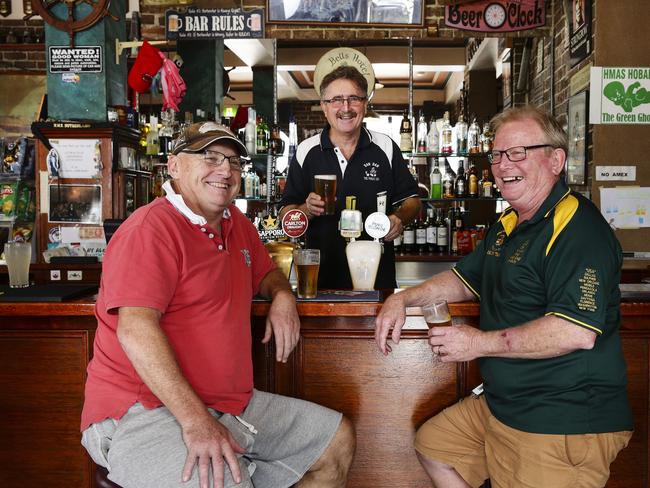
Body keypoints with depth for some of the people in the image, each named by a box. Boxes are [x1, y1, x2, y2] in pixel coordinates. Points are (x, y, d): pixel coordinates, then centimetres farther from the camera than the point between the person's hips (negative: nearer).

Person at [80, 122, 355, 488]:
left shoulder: (236, 223, 14)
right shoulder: (153, 227, -13)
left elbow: (267, 272, 32)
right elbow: (135, 330, -23)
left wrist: (282, 295, 6)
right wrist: (196, 421, -29)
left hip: (232, 402, 9)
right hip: (146, 411, -9)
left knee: (339, 440, 10)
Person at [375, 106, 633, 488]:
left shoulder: (578, 227, -21)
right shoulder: (509, 224, 12)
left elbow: (578, 331, -31)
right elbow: (467, 280, 25)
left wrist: (482, 342, -22)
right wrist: (404, 298, 8)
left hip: (563, 424, -10)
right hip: (501, 405, 10)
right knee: (432, 444, 20)